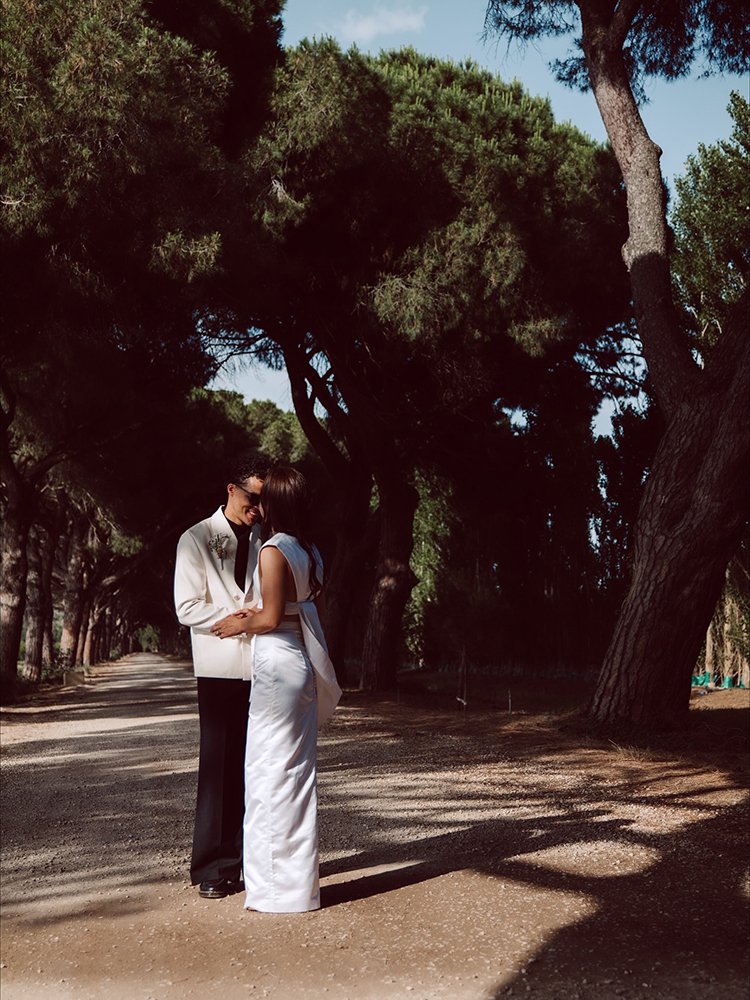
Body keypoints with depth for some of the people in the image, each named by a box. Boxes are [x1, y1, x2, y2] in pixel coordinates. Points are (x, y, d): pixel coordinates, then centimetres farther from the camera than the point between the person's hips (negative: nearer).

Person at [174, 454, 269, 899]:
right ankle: (215, 867, 9)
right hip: (222, 668, -3)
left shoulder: (267, 540, 15)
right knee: (222, 765, -2)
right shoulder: (197, 539, 3)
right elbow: (188, 607, -5)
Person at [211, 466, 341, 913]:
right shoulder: (312, 553, 11)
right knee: (299, 768, 14)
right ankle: (300, 877, 23)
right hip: (304, 664, 9)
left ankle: (280, 883, 8)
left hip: (276, 663, -8)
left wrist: (241, 624, 0)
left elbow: (271, 617, -18)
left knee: (271, 770, 0)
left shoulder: (273, 551, -14)